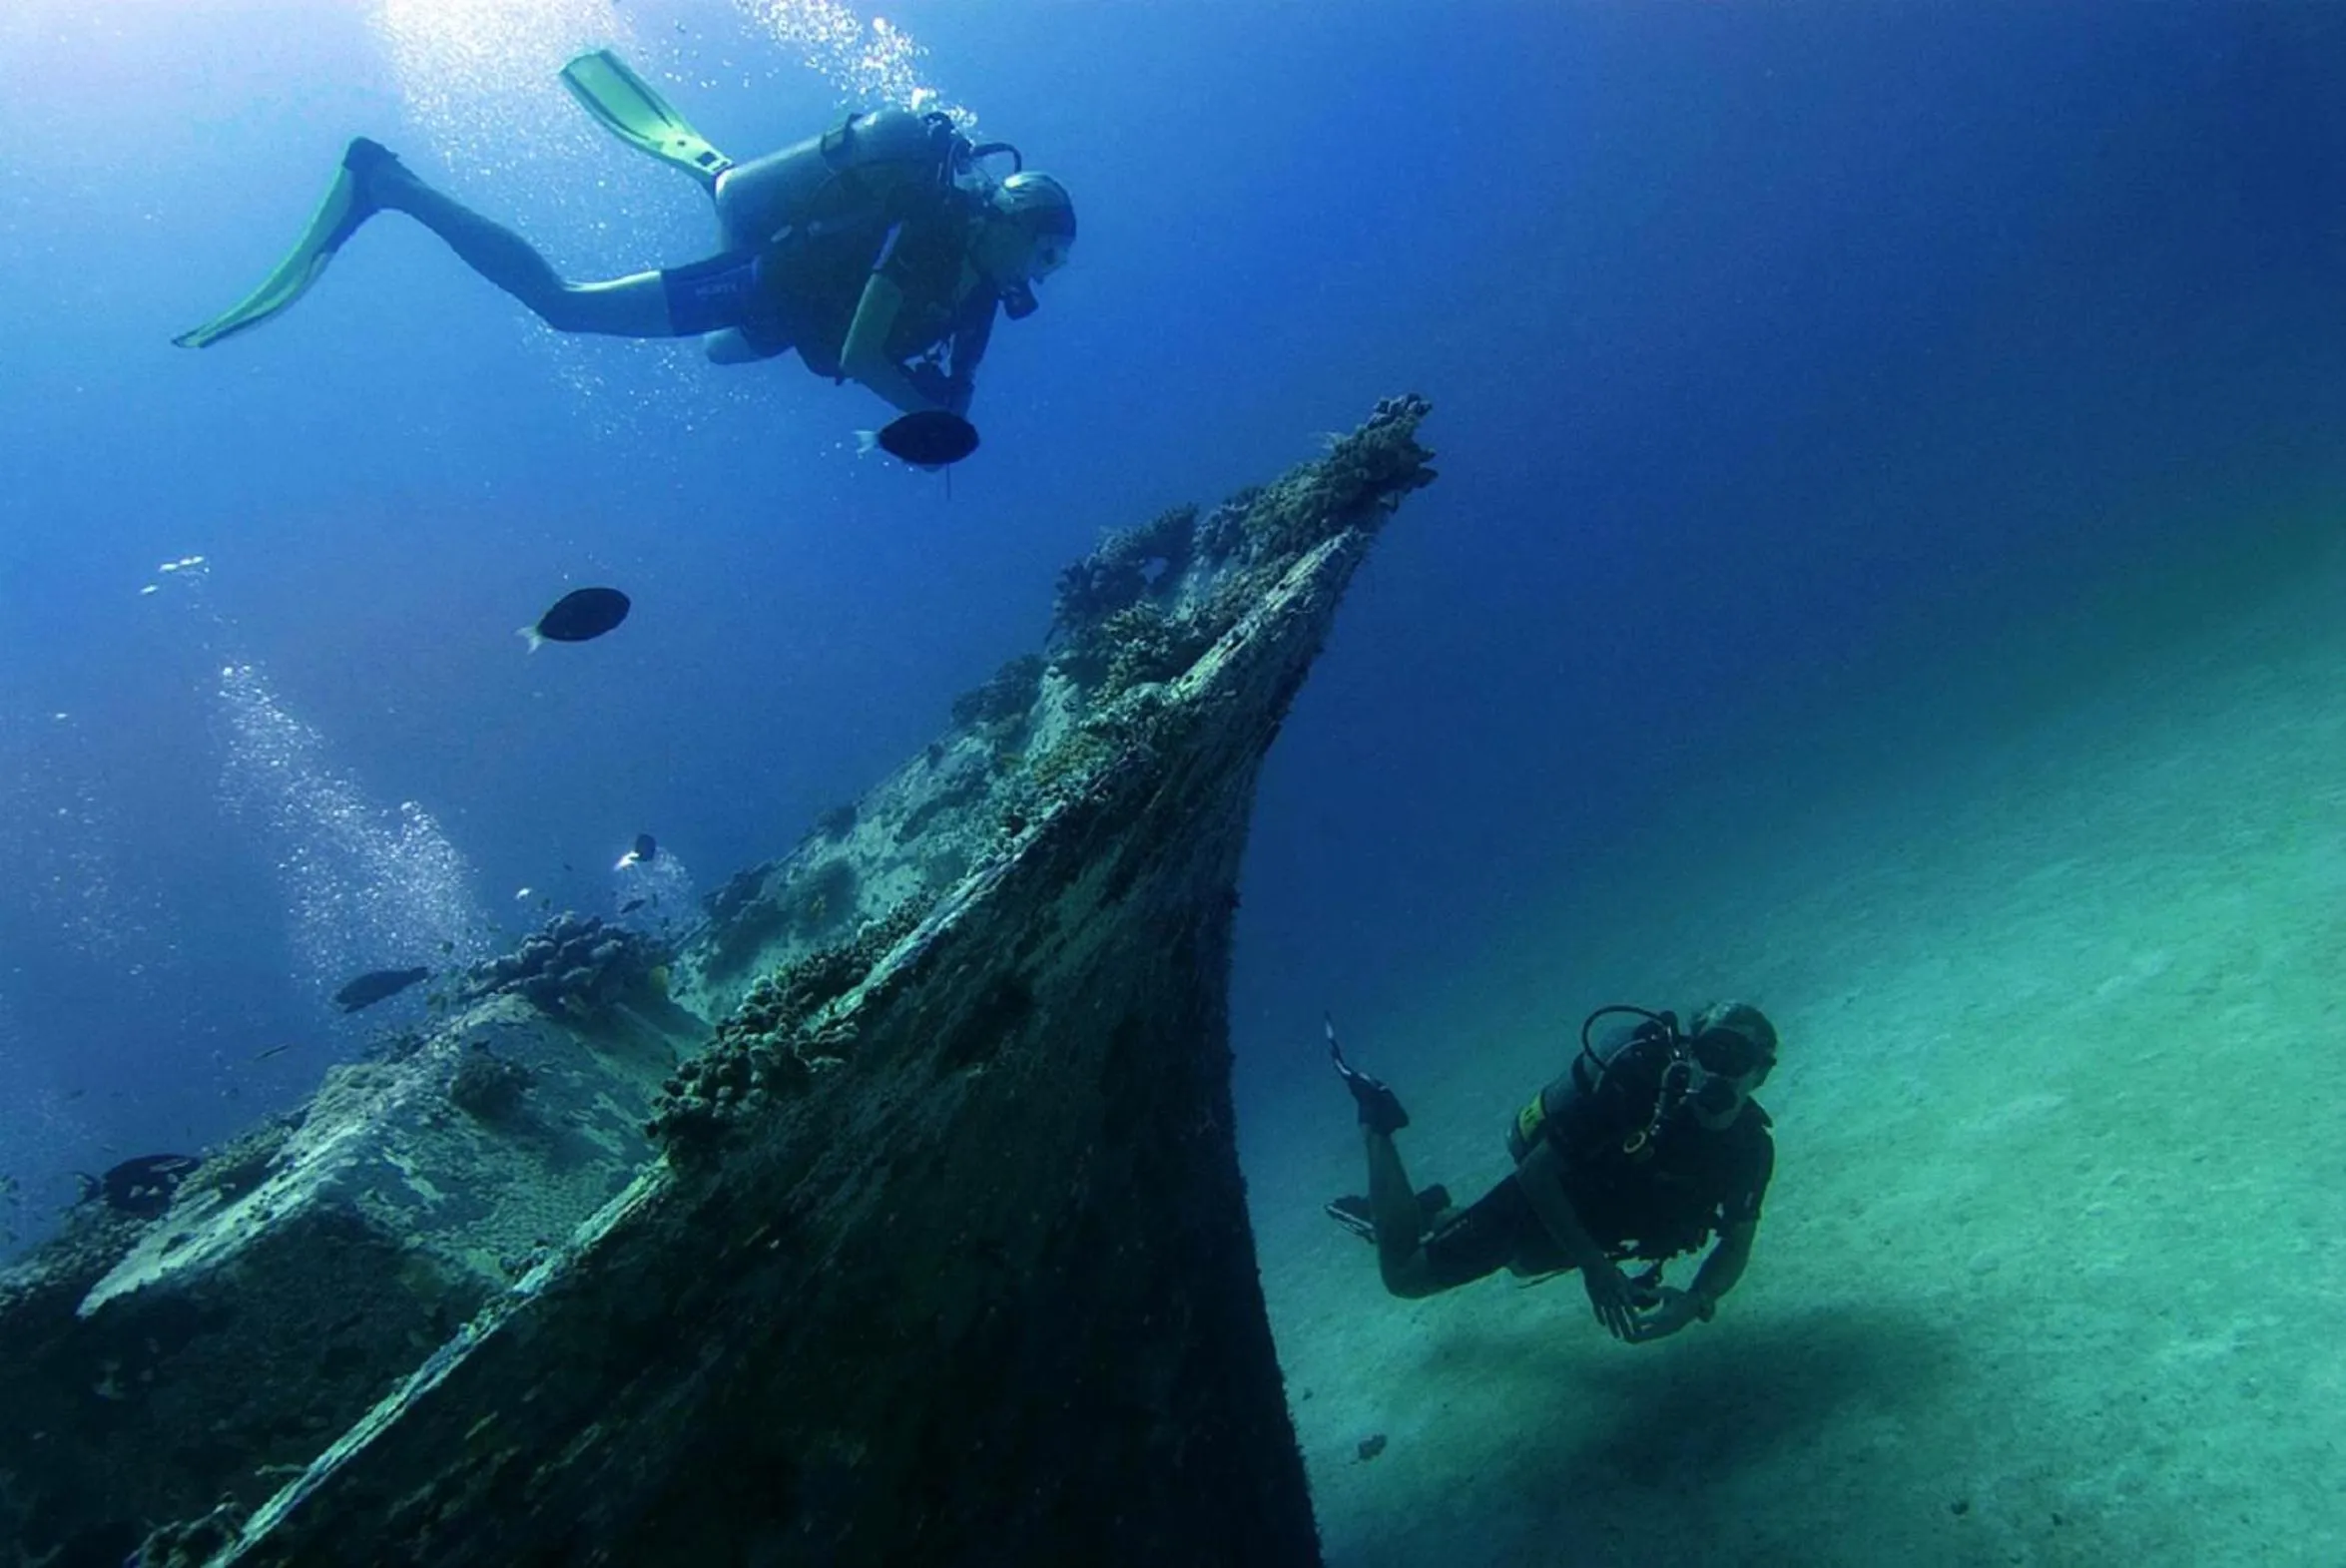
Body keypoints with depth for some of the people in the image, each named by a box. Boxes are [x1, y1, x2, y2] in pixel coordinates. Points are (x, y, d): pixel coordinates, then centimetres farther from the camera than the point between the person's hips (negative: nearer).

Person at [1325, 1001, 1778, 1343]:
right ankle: (1377, 1120, 14)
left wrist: (1696, 1303, -30)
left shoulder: (1750, 1146, -22)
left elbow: (1736, 1243, -11)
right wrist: (1593, 1264, -38)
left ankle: (1433, 1213, 55)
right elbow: (1535, 1175, -32)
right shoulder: (1631, 1081, -38)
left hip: (1593, 1227, 6)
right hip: (1537, 1204, -6)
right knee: (1403, 1276, 4)